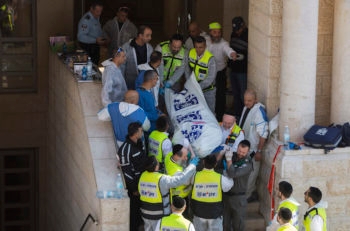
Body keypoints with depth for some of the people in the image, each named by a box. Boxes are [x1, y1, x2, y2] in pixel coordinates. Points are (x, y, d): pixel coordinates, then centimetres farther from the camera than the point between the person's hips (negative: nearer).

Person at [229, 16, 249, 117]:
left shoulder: (248, 36, -16)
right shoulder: (234, 35, 8)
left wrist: (243, 56, -26)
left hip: (243, 71, -8)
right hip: (233, 70, 8)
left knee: (243, 96, -6)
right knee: (235, 95, 15)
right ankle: (236, 115, 24)